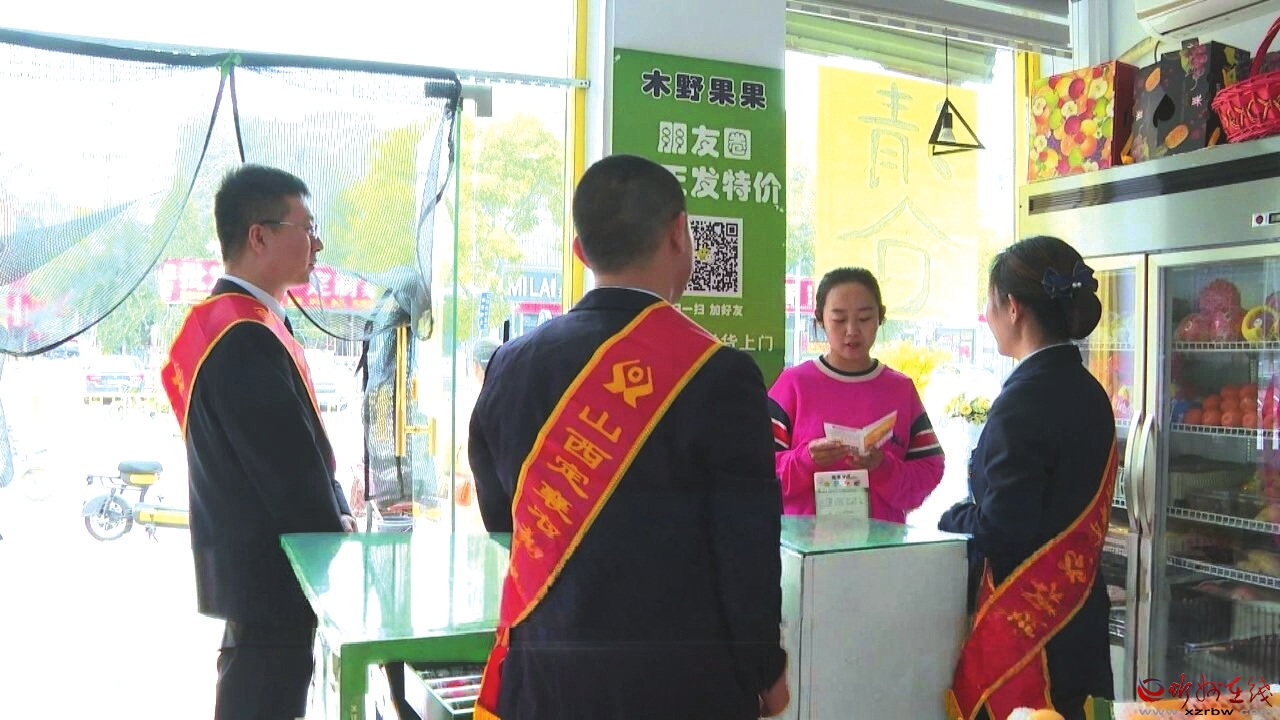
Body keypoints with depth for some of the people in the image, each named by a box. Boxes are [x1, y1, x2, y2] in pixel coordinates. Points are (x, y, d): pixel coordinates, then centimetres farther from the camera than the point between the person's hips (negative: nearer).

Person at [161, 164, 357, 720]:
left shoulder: (222, 320, 11)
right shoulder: (246, 338, -22)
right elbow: (289, 465, -21)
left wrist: (335, 511, 6)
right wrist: (336, 530, -6)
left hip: (249, 562, 10)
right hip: (267, 569, -10)